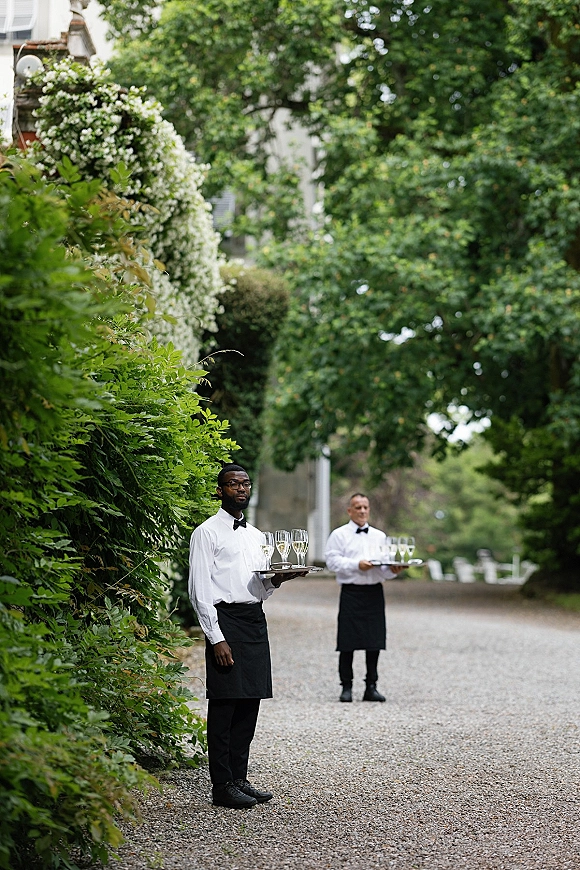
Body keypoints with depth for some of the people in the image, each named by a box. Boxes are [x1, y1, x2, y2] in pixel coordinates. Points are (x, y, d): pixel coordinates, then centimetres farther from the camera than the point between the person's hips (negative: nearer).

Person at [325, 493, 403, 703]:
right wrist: (357, 565, -16)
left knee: (374, 642, 3)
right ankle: (346, 687, 7)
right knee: (348, 642, -2)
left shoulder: (379, 536, 18)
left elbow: (385, 566, 14)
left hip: (375, 591, 4)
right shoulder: (339, 535, 4)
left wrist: (393, 570, -8)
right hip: (351, 591, -4)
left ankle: (371, 686, 11)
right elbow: (332, 560, -6)